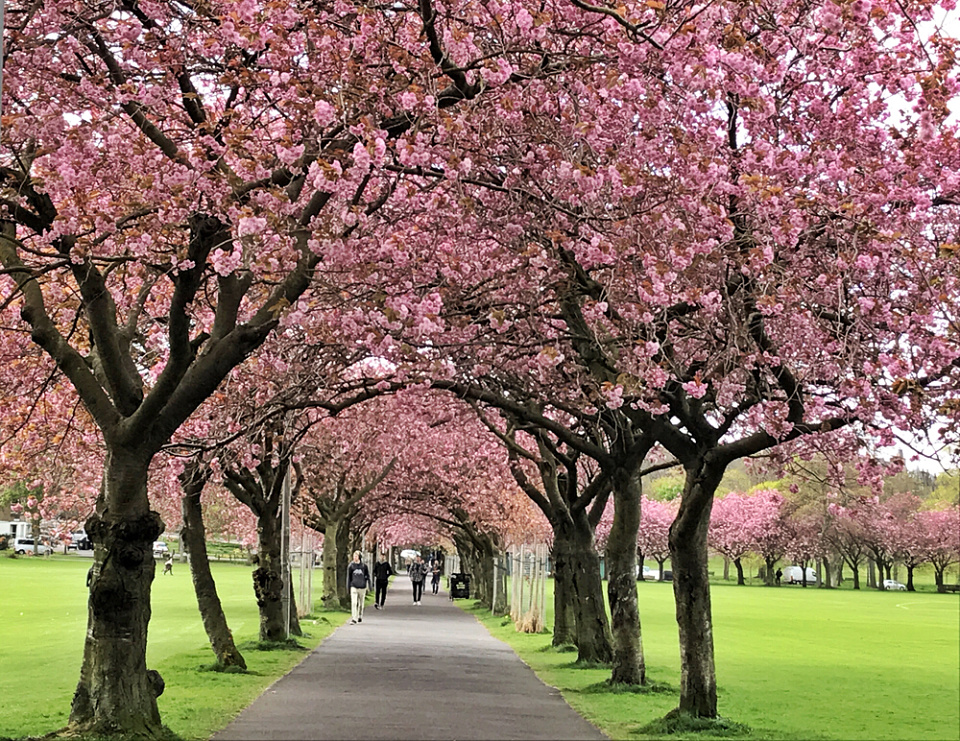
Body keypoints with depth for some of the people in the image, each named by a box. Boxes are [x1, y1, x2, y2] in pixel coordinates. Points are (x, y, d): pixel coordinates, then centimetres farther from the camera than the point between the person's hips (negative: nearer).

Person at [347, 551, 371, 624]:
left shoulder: (364, 566, 0)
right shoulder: (351, 566, 1)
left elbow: (367, 576, 6)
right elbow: (349, 577, 7)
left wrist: (369, 585, 3)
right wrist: (348, 587, 6)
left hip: (362, 587, 1)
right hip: (354, 587, -1)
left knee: (361, 603, 12)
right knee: (354, 603, -12)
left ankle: (360, 616, 33)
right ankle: (354, 619, -15)